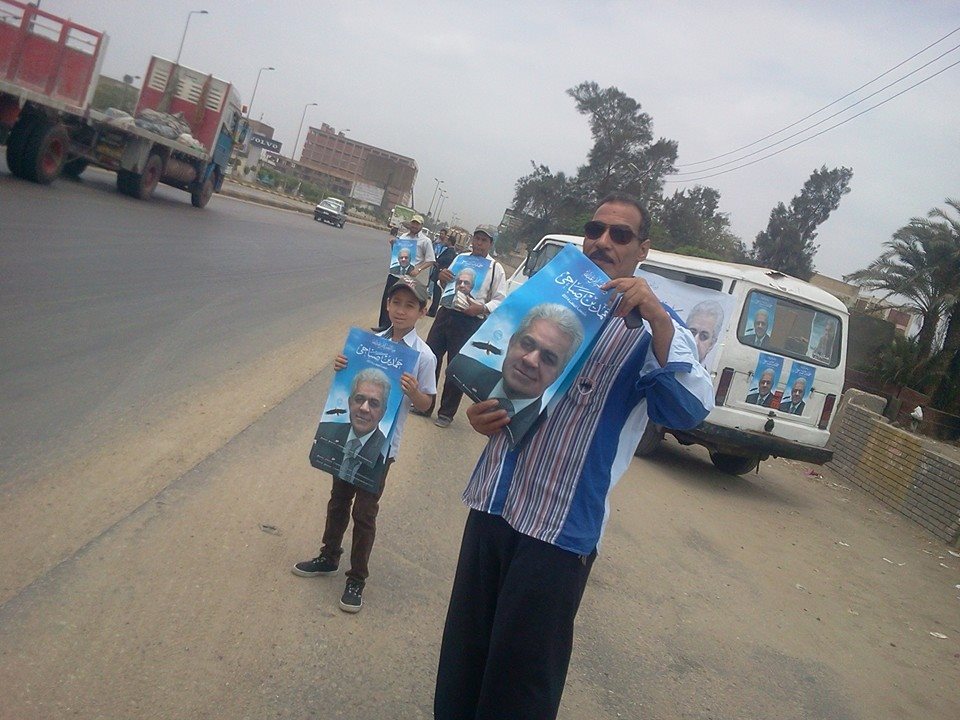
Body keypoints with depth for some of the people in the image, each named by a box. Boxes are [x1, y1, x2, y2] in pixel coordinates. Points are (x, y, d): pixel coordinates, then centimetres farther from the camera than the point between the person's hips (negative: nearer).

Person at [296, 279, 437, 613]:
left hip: (381, 443, -5)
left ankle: (357, 579, 19)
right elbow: (352, 380, 11)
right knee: (338, 500, 20)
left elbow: (427, 404, -6)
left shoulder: (423, 356, -13)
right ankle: (329, 557, 40)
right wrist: (340, 367, -9)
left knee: (364, 513, 3)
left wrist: (413, 392, -27)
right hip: (349, 432, 5)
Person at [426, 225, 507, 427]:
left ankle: (446, 413, 21)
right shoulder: (460, 258, 8)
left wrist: (482, 308, -21)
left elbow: (499, 300, -3)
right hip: (446, 313, 4)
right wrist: (442, 278, -7)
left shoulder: (496, 269, -2)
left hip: (469, 322, -4)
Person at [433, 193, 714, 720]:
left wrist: (659, 320, -28)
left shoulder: (650, 328, -2)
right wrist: (480, 413, 0)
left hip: (559, 528, -5)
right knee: (461, 662, 15)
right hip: (492, 504, 5)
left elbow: (690, 410, -18)